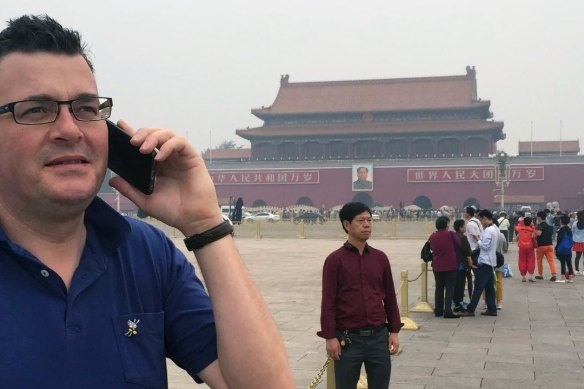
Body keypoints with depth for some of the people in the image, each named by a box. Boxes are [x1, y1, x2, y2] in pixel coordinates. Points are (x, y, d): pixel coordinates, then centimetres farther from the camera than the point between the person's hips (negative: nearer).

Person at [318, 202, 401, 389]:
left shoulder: (380, 258, 7)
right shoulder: (335, 260, -6)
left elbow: (390, 297, 11)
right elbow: (328, 302, -6)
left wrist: (394, 331, 8)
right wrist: (330, 337, -10)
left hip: (378, 337, 3)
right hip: (348, 338, -3)